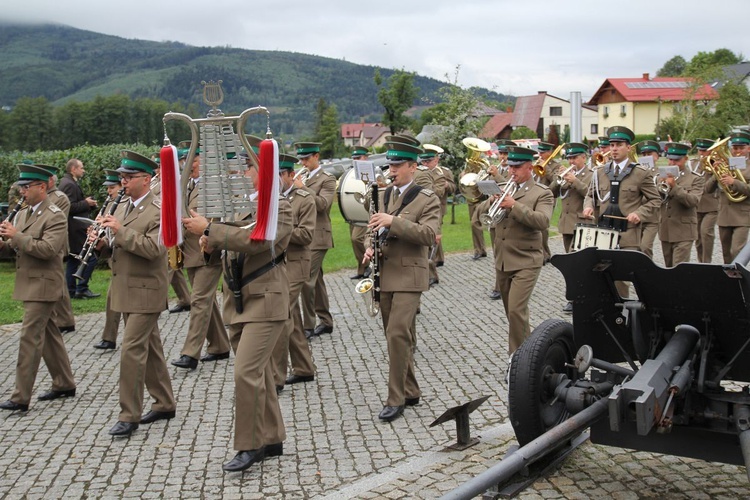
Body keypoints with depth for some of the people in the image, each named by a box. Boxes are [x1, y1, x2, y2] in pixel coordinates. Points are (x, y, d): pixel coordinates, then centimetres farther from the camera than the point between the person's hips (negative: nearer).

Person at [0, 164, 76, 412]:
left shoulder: (55, 216, -14)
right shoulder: (23, 214, 14)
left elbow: (47, 249, -24)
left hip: (42, 286, -9)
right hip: (30, 284, 9)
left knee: (30, 337, -9)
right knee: (48, 334, 15)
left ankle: (21, 398, -5)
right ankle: (65, 384, 26)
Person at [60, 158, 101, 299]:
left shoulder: (68, 182, 16)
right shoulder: (69, 184, -16)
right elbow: (70, 207, -24)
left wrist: (87, 203, 10)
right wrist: (86, 203, -15)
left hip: (72, 229, 11)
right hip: (76, 228, -11)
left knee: (73, 260, 13)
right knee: (90, 258, -8)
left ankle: (70, 290, 17)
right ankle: (81, 289, -6)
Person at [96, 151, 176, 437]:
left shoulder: (159, 211, -13)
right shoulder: (121, 208, 13)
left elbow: (154, 248, -25)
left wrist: (120, 230, -24)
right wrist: (104, 244, -3)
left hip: (145, 292, -8)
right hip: (127, 291, 8)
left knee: (132, 350, -9)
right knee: (150, 348, 15)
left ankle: (129, 416, -1)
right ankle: (164, 404, 25)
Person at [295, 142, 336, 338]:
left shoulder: (327, 179, -5)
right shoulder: (301, 178, 16)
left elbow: (322, 204, -19)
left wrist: (302, 187, -25)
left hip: (316, 237, -8)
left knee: (307, 280, -12)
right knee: (316, 280, 13)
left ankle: (308, 326, -6)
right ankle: (326, 321, 22)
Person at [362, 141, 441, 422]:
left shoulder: (427, 199, -4)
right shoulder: (382, 196, 14)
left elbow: (429, 234, -18)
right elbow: (373, 230, 20)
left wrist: (393, 221, -26)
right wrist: (369, 247, -3)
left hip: (409, 275, -6)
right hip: (384, 275, 6)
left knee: (397, 334, -14)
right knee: (399, 336, 11)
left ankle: (396, 399, -6)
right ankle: (410, 392, 23)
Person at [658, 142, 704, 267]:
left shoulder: (695, 179, 0)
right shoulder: (662, 177, 13)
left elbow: (693, 201, -15)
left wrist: (674, 187, -24)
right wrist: (660, 188, -13)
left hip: (683, 233, -5)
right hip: (665, 231, 5)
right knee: (669, 268, 13)